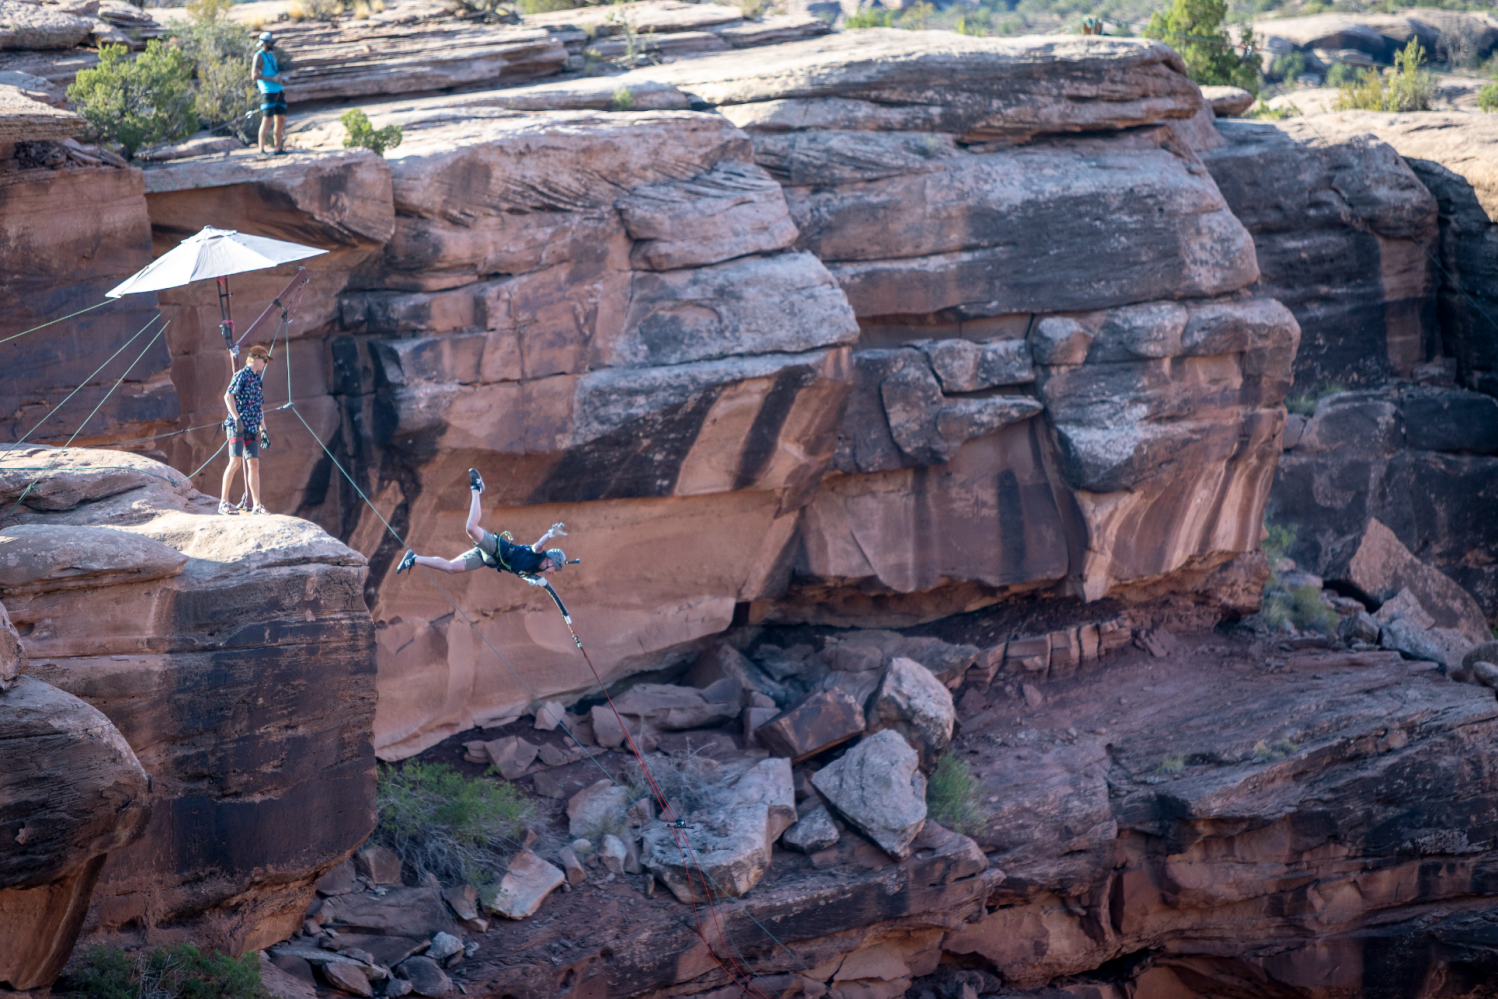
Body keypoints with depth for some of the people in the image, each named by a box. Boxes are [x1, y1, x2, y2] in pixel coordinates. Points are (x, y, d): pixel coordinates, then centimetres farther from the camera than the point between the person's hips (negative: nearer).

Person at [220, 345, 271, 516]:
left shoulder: (256, 380, 21)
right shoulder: (242, 375, -4)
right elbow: (228, 396, -15)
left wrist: (263, 430, 22)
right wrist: (237, 418, -24)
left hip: (252, 429, 8)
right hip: (237, 425, -8)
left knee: (254, 465, 3)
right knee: (235, 462, -13)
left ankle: (256, 505, 4)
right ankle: (223, 502, -10)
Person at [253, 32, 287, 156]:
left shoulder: (272, 55, 16)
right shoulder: (259, 56, -8)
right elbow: (255, 75, -18)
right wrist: (272, 79, -18)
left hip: (278, 92, 8)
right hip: (268, 93, -8)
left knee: (281, 119, 9)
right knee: (267, 120, -10)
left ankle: (279, 148, 15)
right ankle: (261, 150, -9)